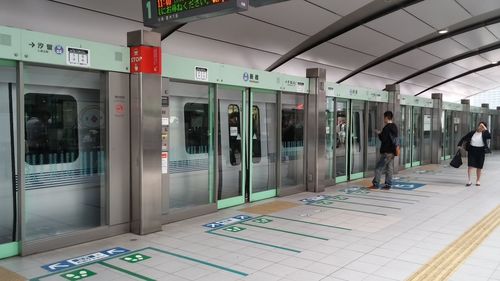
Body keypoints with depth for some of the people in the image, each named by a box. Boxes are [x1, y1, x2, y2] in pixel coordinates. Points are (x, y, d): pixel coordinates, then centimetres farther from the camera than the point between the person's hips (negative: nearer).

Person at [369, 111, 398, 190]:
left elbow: (383, 139, -18)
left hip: (386, 151, -9)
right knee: (389, 168, 11)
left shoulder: (387, 127, -16)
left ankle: (376, 184, -3)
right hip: (392, 151, 9)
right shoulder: (394, 127, 12)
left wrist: (379, 133, 1)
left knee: (379, 167, -4)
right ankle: (388, 184, 12)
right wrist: (382, 133, 15)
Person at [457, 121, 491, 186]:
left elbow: (489, 136, -21)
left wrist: (486, 129, -18)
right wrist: (460, 145, 5)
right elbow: (464, 138, 10)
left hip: (480, 151, 0)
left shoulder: (484, 134, 0)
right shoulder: (472, 133, 2)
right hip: (472, 150, 0)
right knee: (470, 166, -8)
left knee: (479, 167, 8)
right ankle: (469, 181, -6)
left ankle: (478, 181, 22)